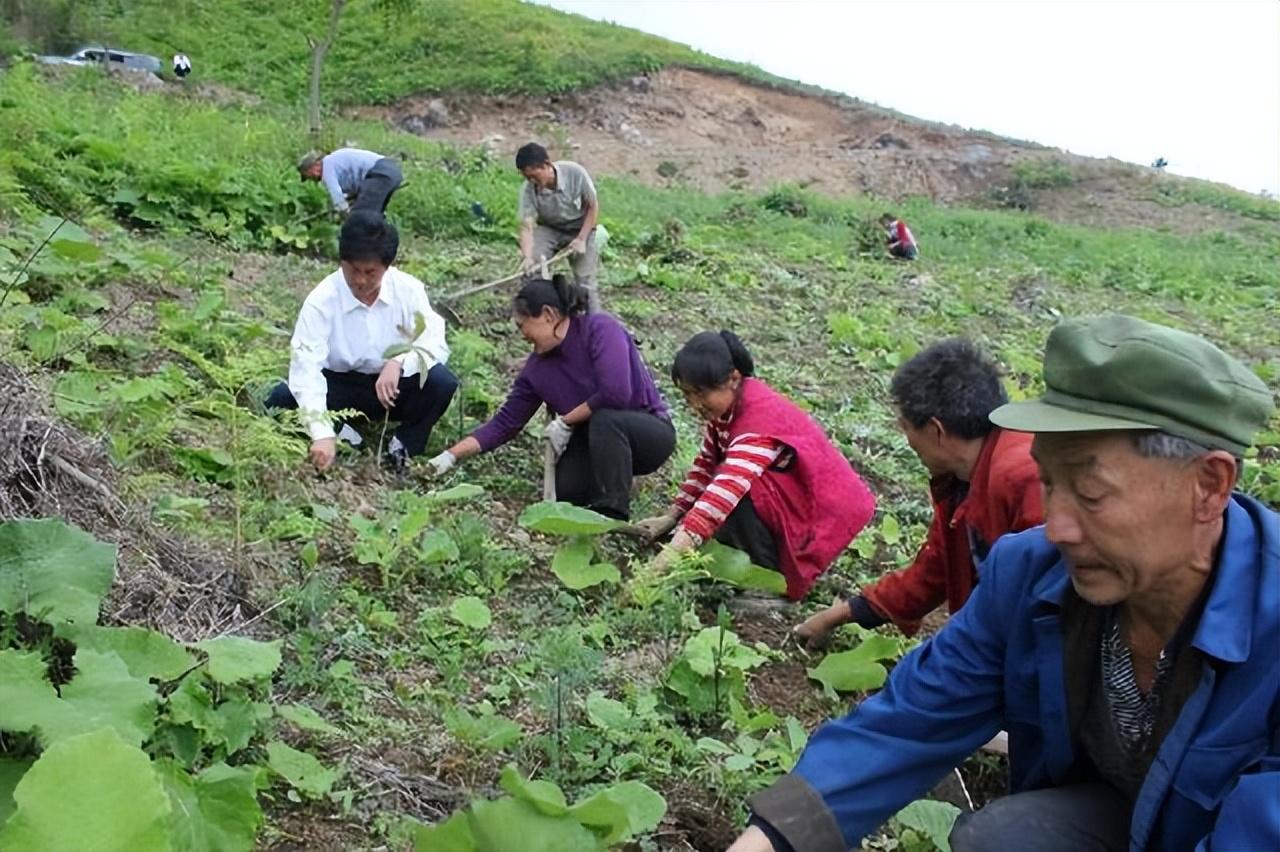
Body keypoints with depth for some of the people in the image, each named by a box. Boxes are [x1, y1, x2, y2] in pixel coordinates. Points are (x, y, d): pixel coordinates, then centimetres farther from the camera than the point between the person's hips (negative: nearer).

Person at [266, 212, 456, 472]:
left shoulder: (408, 289, -15)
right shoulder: (322, 300, -20)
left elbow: (436, 344, -18)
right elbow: (305, 366, -30)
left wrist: (399, 362, -41)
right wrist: (323, 434, -42)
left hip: (392, 386, 1)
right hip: (340, 386, -1)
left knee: (441, 382, -29)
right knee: (282, 399, -27)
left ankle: (405, 446, -5)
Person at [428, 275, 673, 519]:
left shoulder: (600, 328, -19)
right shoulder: (537, 369, -2)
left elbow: (616, 393, -31)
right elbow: (504, 424, 2)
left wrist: (565, 422, -17)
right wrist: (451, 455, -6)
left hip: (651, 431, -5)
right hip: (599, 441, 5)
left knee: (604, 419, -35)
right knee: (566, 489, -21)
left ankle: (613, 514, -26)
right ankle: (616, 475, 8)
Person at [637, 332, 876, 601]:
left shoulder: (759, 417, -31)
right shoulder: (728, 402, -3)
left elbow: (730, 485, -44)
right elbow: (707, 463, 8)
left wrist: (678, 545, -52)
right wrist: (673, 516, 1)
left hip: (823, 510, -9)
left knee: (736, 491, -30)